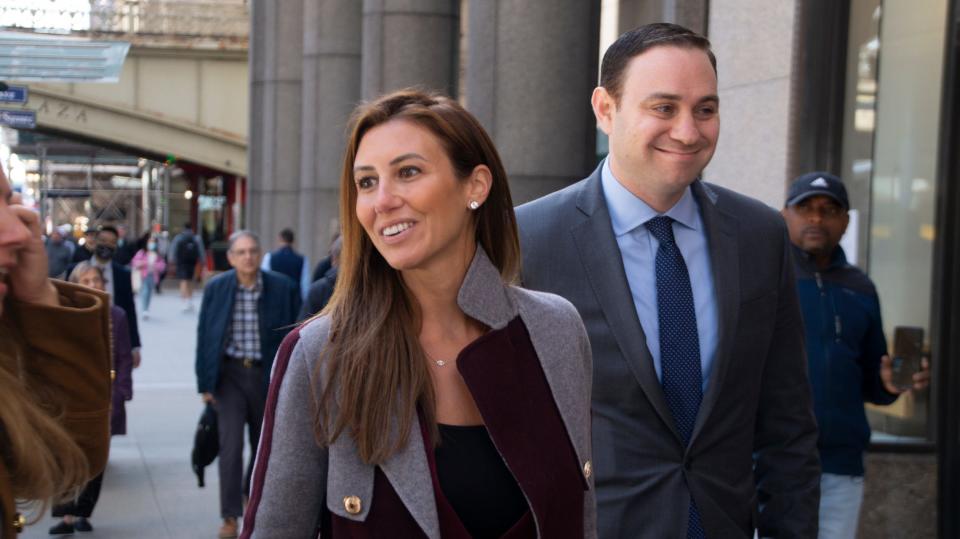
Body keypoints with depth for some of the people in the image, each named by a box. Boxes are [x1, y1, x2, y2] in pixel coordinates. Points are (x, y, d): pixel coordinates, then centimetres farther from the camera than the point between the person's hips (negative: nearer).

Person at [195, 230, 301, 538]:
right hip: (230, 374, -1)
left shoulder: (283, 288, -5)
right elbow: (204, 336, 3)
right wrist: (205, 383, 0)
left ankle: (251, 492, 42)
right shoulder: (215, 288, -2)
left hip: (268, 375, 1)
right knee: (231, 443, -11)